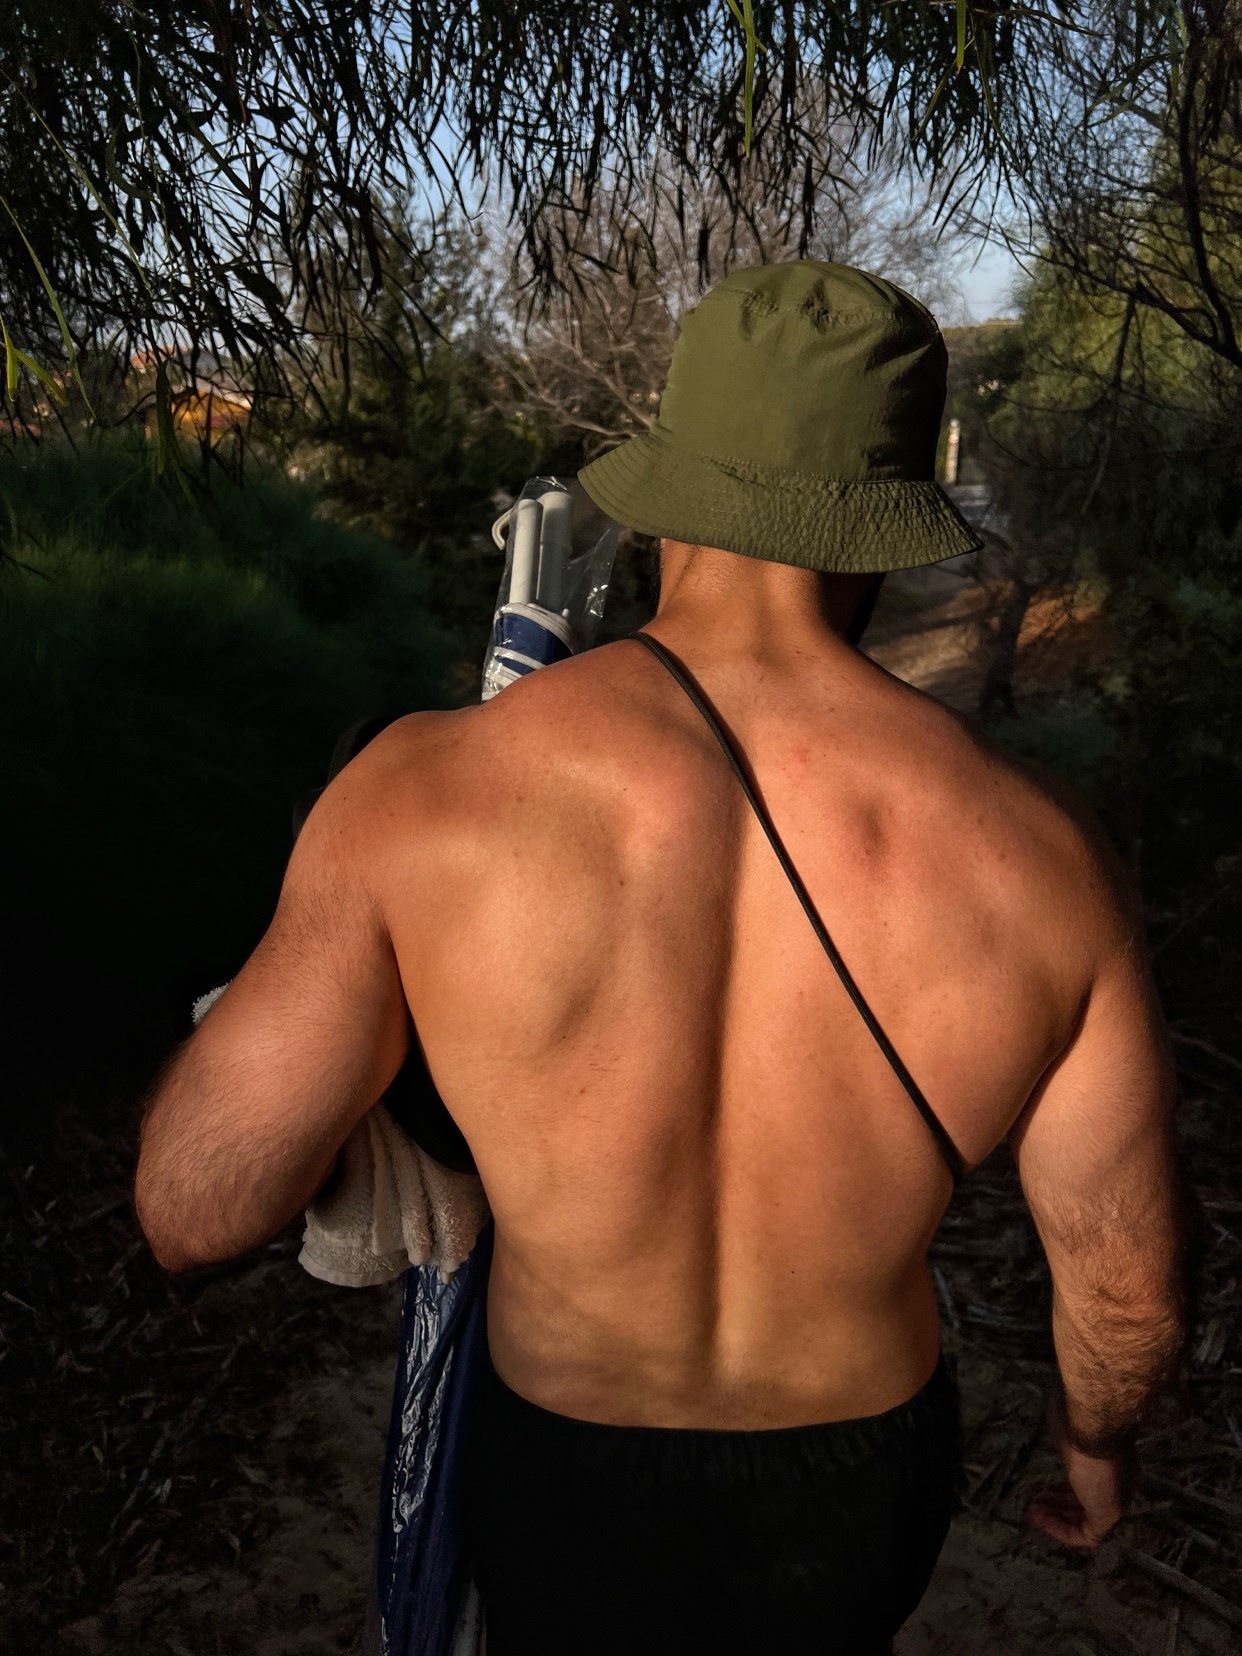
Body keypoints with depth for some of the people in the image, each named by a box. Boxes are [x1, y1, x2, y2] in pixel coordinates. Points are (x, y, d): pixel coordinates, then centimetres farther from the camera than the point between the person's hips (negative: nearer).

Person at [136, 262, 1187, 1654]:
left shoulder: (433, 792, -30)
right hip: (861, 1481, 2)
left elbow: (195, 1207, -21)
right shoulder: (1035, 853, -24)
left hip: (582, 1490, -1)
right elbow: (1126, 1285, -12)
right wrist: (1097, 1439, 12)